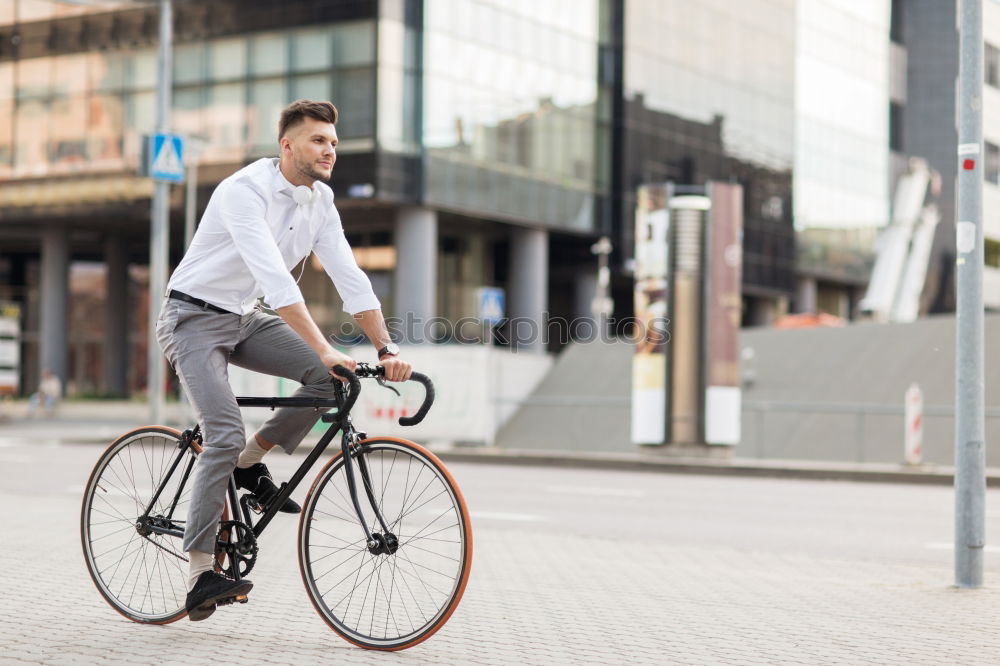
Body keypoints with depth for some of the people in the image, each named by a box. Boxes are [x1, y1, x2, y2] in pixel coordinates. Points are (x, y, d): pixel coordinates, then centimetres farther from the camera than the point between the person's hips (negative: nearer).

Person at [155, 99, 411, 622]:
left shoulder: (320, 200, -1)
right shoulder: (245, 191, -25)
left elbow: (349, 277, -5)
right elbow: (275, 280, -36)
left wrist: (386, 349, -17)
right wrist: (323, 349, -43)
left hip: (244, 319, 7)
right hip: (194, 318, -7)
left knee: (332, 377, -14)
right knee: (225, 435, -22)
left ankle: (251, 462, 5)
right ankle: (199, 576, -15)